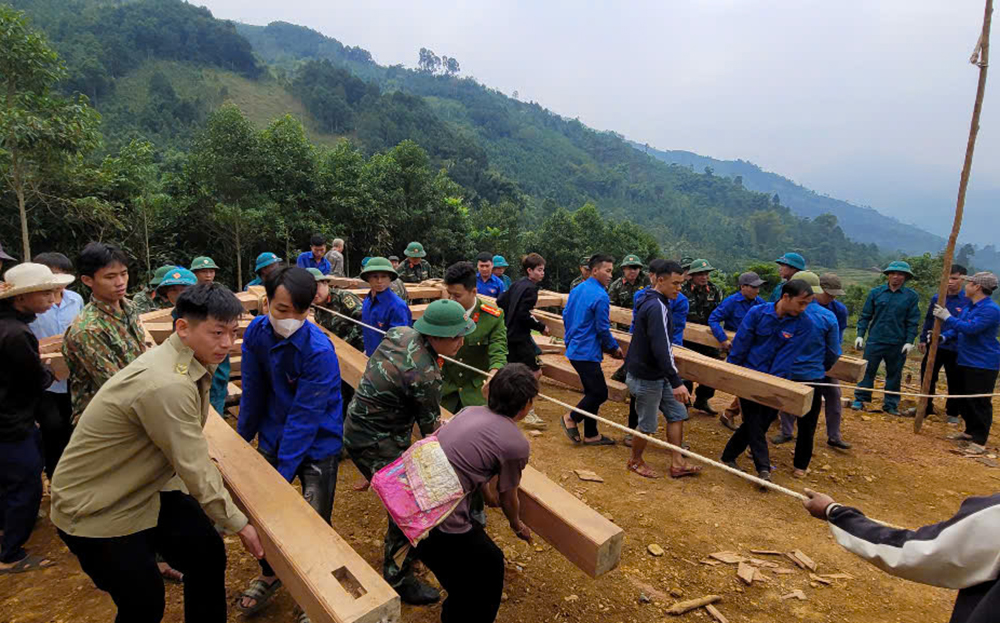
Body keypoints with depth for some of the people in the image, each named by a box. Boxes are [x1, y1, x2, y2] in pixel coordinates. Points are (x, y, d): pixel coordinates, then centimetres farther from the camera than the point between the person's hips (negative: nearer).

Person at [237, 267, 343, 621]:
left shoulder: (319, 351, -28)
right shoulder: (257, 332, -11)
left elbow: (304, 418, -25)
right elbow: (253, 393, 2)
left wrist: (284, 473, -22)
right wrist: (241, 440, 11)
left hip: (316, 444, -5)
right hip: (273, 437, 5)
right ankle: (268, 575, 43)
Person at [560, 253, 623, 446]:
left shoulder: (576, 290, 10)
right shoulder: (600, 296, -17)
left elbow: (565, 316, 17)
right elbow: (603, 329, -15)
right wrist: (614, 347, 0)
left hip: (574, 349, 10)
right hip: (587, 353, -10)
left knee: (593, 392, 16)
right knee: (600, 393, 0)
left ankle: (591, 434, 22)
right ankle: (571, 418, 13)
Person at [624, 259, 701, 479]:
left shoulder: (651, 301, 8)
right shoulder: (657, 307, -24)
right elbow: (661, 349, -30)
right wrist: (676, 382, -30)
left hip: (657, 375, 10)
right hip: (646, 377, -10)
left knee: (677, 413, 14)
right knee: (648, 425, 6)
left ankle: (677, 464, 24)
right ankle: (635, 462, 28)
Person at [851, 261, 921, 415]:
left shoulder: (911, 296, 2)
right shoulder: (875, 292, 3)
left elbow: (913, 321, 2)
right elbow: (865, 316, 6)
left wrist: (909, 341, -6)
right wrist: (860, 335, -1)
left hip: (898, 344, 0)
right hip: (875, 341, 0)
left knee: (894, 374, 10)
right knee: (867, 371, 2)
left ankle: (890, 404, 20)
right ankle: (860, 400, 10)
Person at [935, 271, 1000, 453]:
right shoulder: (968, 307, 12)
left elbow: (971, 328, -29)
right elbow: (958, 329, 18)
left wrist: (948, 317, -20)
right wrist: (944, 336, 0)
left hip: (983, 365, -10)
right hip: (965, 361, 10)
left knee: (980, 403, -4)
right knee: (964, 400, 18)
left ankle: (979, 441, 3)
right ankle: (970, 431, 32)